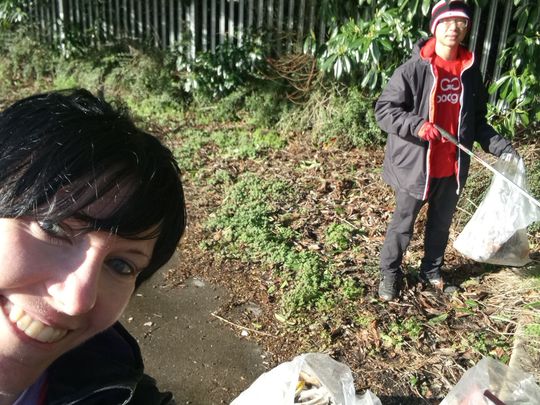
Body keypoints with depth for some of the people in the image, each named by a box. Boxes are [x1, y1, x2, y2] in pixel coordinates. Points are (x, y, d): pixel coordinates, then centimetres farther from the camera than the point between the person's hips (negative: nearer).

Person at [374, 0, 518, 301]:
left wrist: (499, 145, -1)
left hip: (453, 167, 5)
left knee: (442, 222, 20)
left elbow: (476, 120, 12)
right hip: (415, 164, -5)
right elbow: (384, 109, -11)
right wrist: (415, 125, -26)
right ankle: (390, 274, 28)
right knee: (403, 224, 9)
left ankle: (432, 270, 40)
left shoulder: (471, 71, 3)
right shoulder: (414, 68, -12)